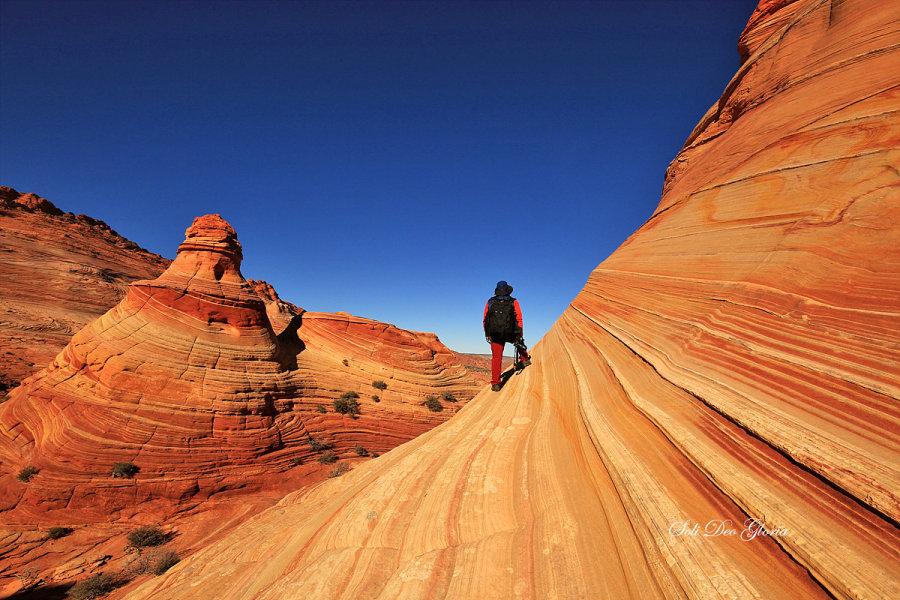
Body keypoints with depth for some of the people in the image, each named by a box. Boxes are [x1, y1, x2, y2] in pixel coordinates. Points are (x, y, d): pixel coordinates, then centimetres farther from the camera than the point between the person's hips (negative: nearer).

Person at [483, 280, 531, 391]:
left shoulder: (490, 302, 8)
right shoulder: (513, 302, 2)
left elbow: (485, 320, 8)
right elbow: (519, 318, -5)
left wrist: (487, 334, 16)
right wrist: (519, 334, -3)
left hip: (495, 335, 1)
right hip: (510, 334, -1)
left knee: (496, 358, 8)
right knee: (519, 342, 34)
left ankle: (495, 383, 6)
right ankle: (524, 359, 32)